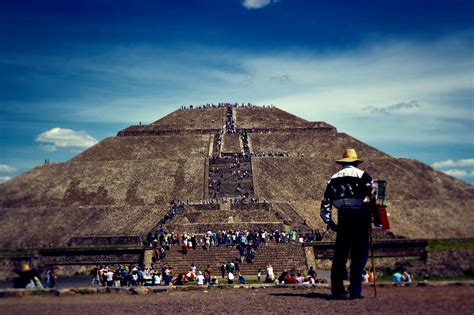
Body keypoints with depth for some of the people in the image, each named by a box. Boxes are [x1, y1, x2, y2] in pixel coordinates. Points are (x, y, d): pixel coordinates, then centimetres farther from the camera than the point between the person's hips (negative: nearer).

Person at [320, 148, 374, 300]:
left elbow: (325, 205, 10)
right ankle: (355, 290, -2)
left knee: (339, 254, 11)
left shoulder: (334, 178, 15)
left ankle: (337, 289, 15)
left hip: (342, 218, 4)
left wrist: (330, 223, 15)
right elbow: (372, 197, -10)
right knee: (359, 255, 1)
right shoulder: (362, 175, 2)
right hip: (360, 217, -4)